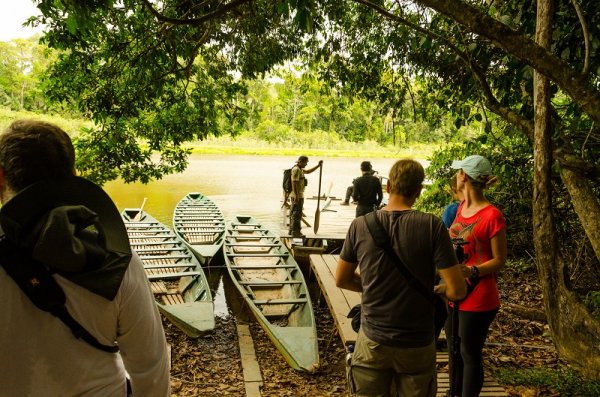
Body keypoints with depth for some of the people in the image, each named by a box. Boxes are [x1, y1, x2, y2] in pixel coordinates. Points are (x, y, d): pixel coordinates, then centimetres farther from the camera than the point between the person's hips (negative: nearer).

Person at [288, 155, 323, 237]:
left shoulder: (300, 169, 16)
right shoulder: (296, 170, -16)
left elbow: (308, 171, 32)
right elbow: (294, 183, -22)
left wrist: (318, 165, 25)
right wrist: (296, 196, -25)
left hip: (297, 195, 11)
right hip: (297, 196, -11)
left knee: (293, 213, 15)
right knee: (297, 214, -7)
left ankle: (292, 230, 23)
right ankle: (296, 232, -5)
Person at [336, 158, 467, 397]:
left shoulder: (360, 225, -9)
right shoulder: (432, 226, -16)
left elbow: (341, 280, 2)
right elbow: (457, 290, -16)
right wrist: (435, 292, 4)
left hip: (373, 341, 1)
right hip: (417, 345, -1)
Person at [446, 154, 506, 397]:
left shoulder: (492, 216, -18)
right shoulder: (461, 207, 5)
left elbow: (499, 260, -13)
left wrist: (472, 271, -28)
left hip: (478, 300, -8)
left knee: (470, 355, 6)